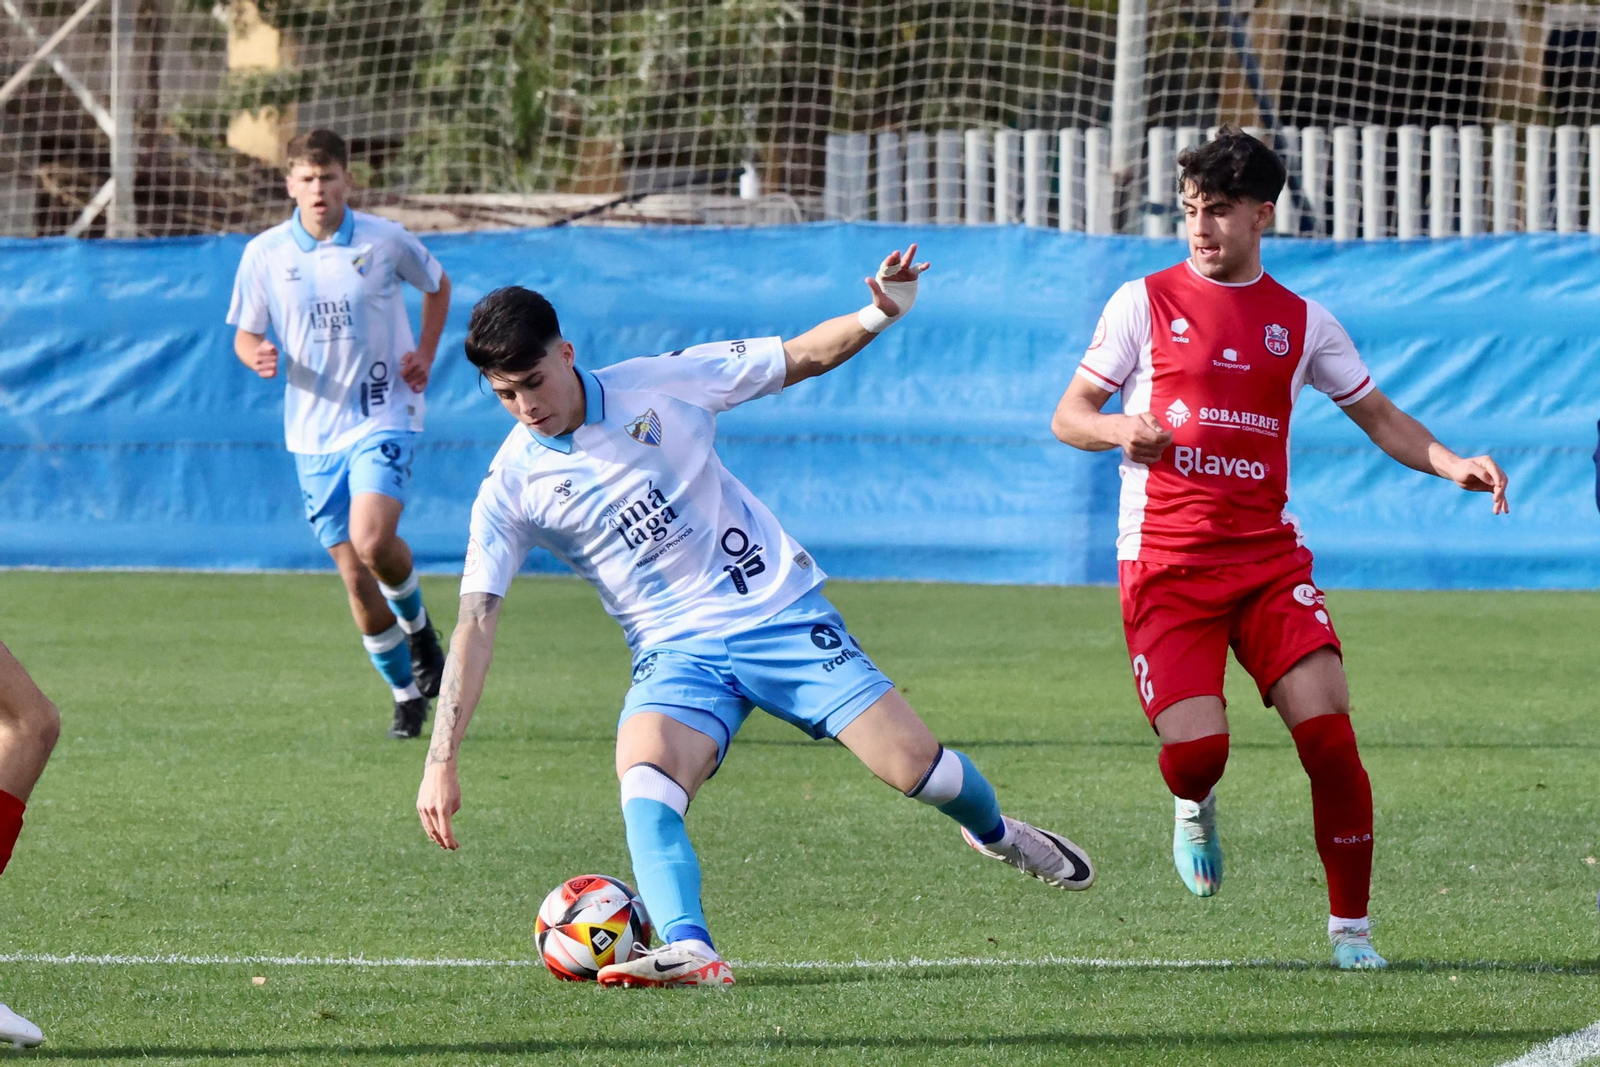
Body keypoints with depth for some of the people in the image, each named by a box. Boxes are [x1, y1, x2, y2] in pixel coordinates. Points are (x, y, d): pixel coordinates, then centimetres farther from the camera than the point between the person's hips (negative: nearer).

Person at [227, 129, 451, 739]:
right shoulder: (264, 254, -1)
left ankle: (417, 625, 6)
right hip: (314, 432, 2)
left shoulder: (384, 241, -3)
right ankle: (406, 693, 19)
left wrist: (425, 355, 2)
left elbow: (437, 286, 16)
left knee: (372, 540, -25)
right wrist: (257, 357, -15)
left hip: (383, 418, -2)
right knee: (355, 577, 2)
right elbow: (245, 334, 9)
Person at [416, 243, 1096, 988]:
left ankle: (994, 832, 28)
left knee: (915, 767, -6)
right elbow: (474, 624, -6)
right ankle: (690, 952, -44)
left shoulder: (660, 384, -6)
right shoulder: (511, 487, -5)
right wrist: (442, 760, -14)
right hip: (675, 654, 0)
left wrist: (878, 316, -15)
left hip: (781, 612, 0)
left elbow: (802, 358, 4)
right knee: (643, 784, -31)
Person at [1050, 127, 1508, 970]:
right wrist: (1122, 430, -18)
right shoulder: (1145, 303, 4)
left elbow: (1378, 419, 18)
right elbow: (1068, 418, 5)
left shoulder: (1301, 322, 11)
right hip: (1165, 560, -2)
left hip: (1268, 558, 2)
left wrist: (1453, 465, 0)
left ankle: (1350, 926, -1)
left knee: (1327, 728, -14)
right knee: (1197, 751, -16)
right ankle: (1194, 807, 23)